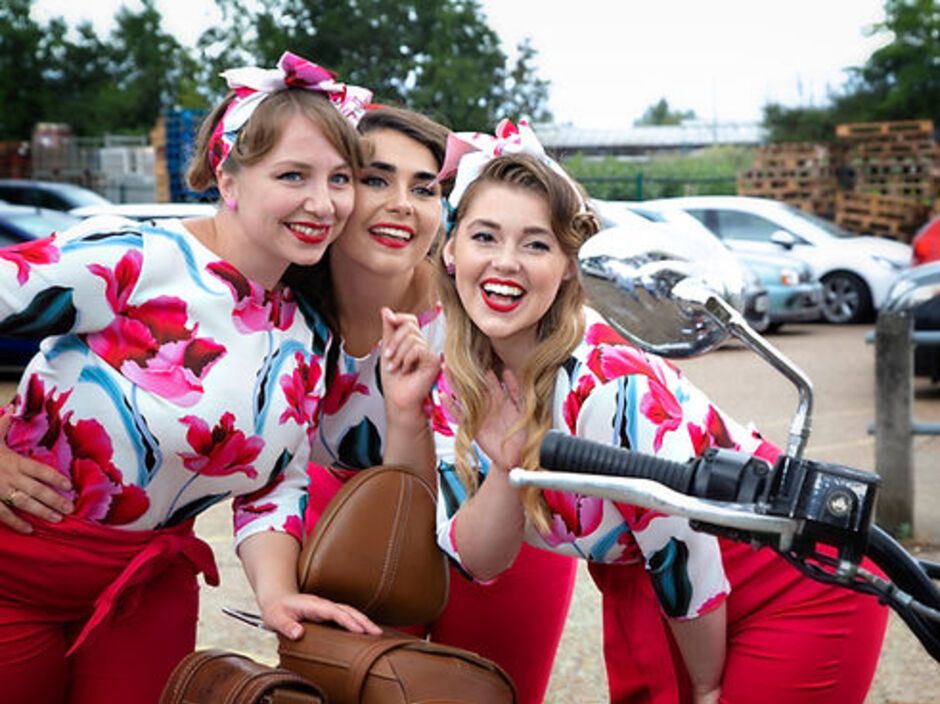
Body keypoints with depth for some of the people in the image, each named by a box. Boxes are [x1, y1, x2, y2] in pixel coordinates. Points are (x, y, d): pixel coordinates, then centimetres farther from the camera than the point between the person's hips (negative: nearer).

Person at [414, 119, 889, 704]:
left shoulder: (607, 380, -31)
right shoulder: (456, 386, -10)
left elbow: (682, 555, -23)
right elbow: (479, 562, -11)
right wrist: (505, 462, -29)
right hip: (641, 589, 6)